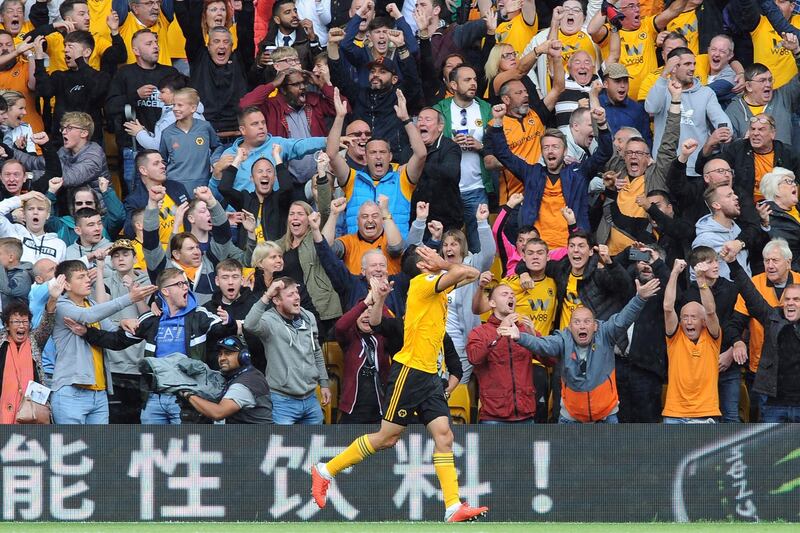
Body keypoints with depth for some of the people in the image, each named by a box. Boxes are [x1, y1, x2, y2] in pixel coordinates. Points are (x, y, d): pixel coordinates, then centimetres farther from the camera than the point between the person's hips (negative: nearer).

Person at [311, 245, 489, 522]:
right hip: (409, 371, -8)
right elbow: (462, 272, -23)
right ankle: (326, 470, 10)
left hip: (429, 375, 8)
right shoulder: (422, 282, -11)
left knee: (443, 435, -3)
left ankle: (453, 507, -9)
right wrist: (443, 265, -5)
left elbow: (470, 274, 25)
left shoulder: (436, 286, 15)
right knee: (387, 437, -3)